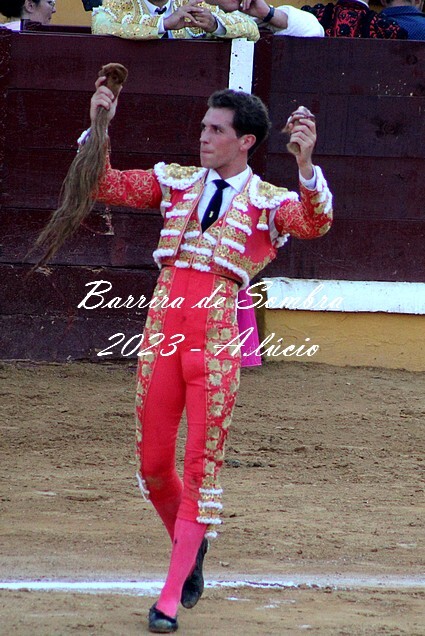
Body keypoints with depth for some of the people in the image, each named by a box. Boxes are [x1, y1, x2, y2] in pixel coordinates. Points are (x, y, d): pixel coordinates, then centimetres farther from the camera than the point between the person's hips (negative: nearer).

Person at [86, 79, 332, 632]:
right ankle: (189, 546, 34)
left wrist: (306, 164, -32)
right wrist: (98, 127, -1)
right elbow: (104, 185, 12)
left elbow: (314, 223, -16)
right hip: (162, 330, 4)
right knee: (152, 463, 7)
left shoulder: (268, 202, 4)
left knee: (202, 465, -4)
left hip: (218, 338, -3)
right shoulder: (177, 182, 15)